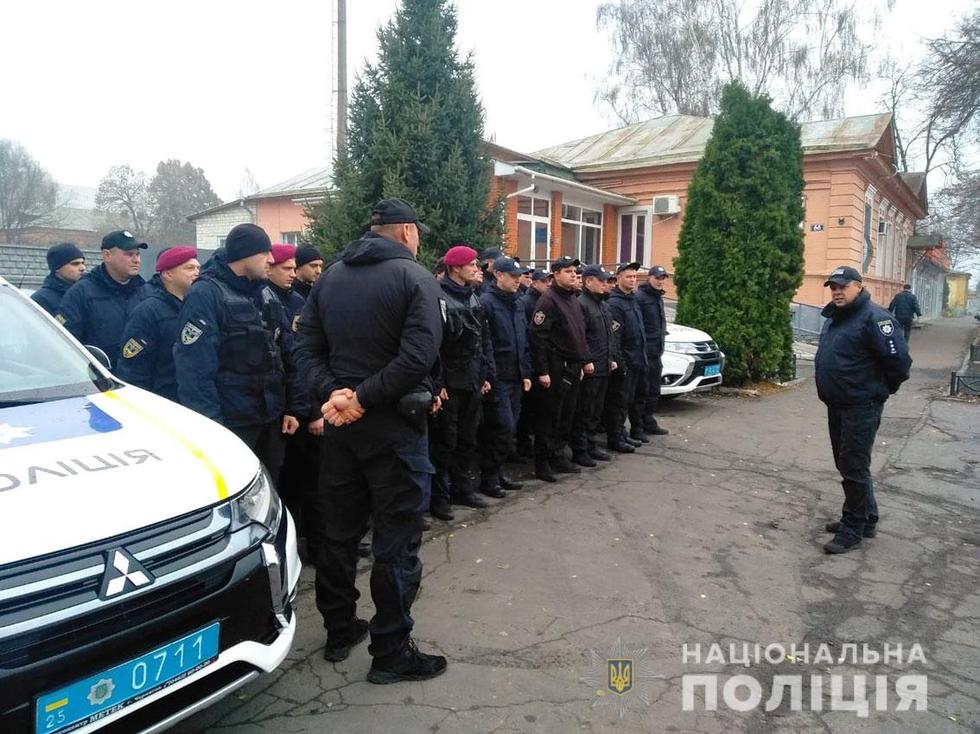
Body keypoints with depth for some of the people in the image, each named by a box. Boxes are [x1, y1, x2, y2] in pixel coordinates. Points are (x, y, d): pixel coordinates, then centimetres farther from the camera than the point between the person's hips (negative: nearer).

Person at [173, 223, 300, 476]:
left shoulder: (266, 294, 11)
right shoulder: (206, 294, -12)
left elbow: (284, 355, 14)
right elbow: (195, 369, -19)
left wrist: (291, 408, 10)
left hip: (271, 419, 7)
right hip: (231, 424, -7)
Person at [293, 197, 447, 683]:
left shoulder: (330, 276, 10)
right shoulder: (416, 278, -8)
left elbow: (306, 344, 1)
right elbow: (417, 356, -22)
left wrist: (332, 393, -10)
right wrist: (365, 397, -18)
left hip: (340, 422, 6)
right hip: (395, 425, -6)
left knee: (339, 532, 17)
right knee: (396, 541, 3)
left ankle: (339, 631, 30)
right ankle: (391, 652, 12)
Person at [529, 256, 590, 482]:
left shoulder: (574, 300, 17)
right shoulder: (548, 300, -12)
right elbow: (538, 337, -18)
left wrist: (584, 360, 17)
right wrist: (542, 371, -20)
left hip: (573, 368, 9)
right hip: (555, 369, -9)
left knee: (566, 416, 14)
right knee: (548, 418, -2)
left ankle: (558, 456, 26)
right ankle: (542, 464, 6)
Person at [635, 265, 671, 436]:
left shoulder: (658, 298, 18)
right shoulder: (640, 296, -11)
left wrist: (661, 343, 19)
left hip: (656, 353, 9)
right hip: (644, 351, -9)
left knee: (654, 391, 14)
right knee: (642, 390, -4)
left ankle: (649, 423, 23)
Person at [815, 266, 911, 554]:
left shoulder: (874, 317, -16)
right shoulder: (833, 318, 13)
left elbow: (898, 359, -20)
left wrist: (882, 390, -8)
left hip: (861, 408, -9)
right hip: (837, 406, 10)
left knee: (854, 468, -4)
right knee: (847, 465, 17)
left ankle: (853, 529, 7)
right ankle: (867, 519, 31)